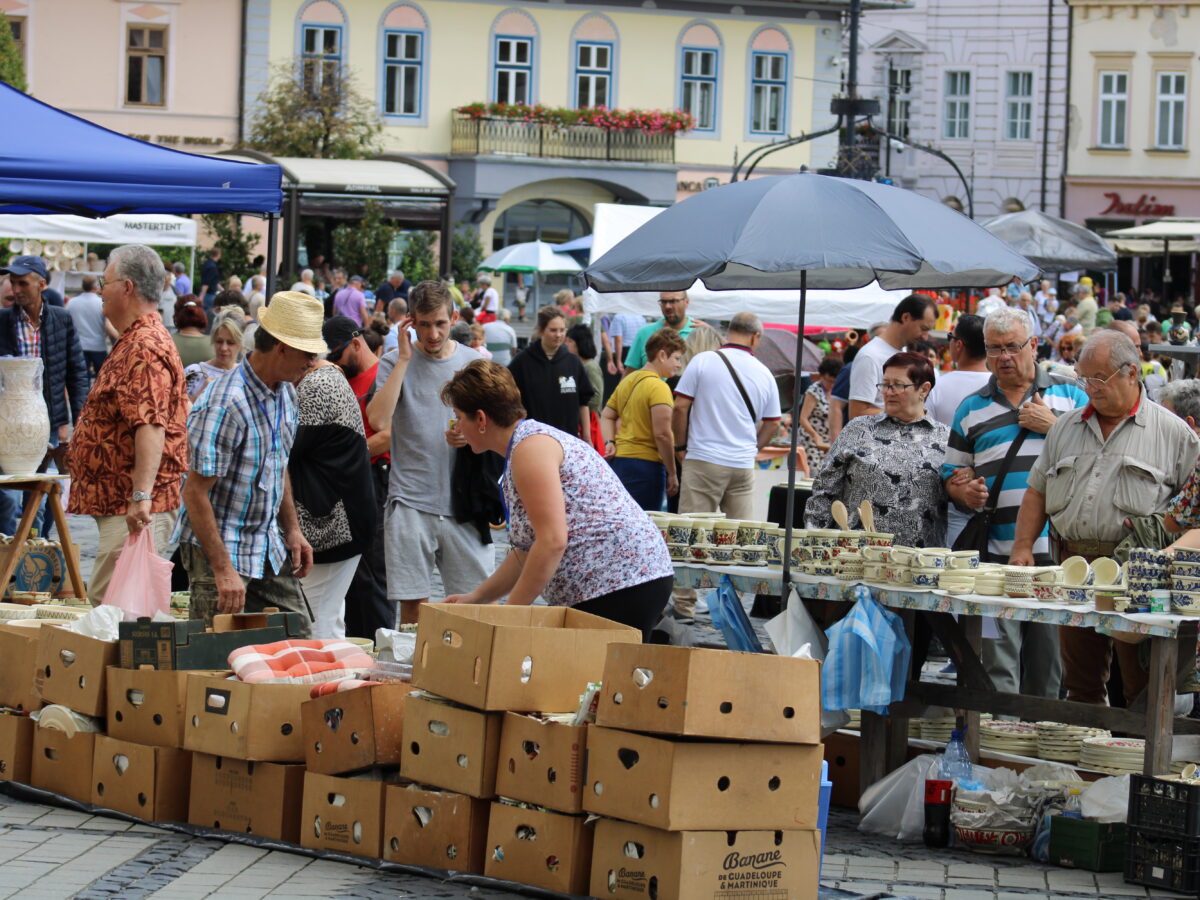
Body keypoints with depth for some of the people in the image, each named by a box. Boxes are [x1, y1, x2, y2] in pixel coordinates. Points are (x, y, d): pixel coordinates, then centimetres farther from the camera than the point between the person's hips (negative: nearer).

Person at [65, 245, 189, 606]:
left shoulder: (144, 348, -17)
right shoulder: (132, 342, 20)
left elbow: (151, 427, -27)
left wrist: (141, 495, -34)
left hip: (136, 510, -11)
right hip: (118, 502, 11)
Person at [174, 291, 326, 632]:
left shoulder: (285, 393, 5)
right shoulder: (224, 405, -24)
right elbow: (195, 492, -24)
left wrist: (292, 529, 14)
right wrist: (223, 570, -26)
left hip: (268, 548, 9)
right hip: (218, 545, -9)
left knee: (299, 638, 7)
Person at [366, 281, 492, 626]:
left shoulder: (475, 362, 9)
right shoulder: (395, 362, 3)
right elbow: (378, 420, -14)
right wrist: (404, 359, -11)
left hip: (463, 503, 2)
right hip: (411, 501, -1)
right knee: (412, 604, -1)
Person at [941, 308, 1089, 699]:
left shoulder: (1071, 396, 9)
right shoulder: (971, 409, 14)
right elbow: (953, 474, 17)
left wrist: (1054, 427, -7)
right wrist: (963, 492, -5)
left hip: (1057, 551, -1)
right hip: (994, 554, 1)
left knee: (1050, 659, 4)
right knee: (996, 662, -5)